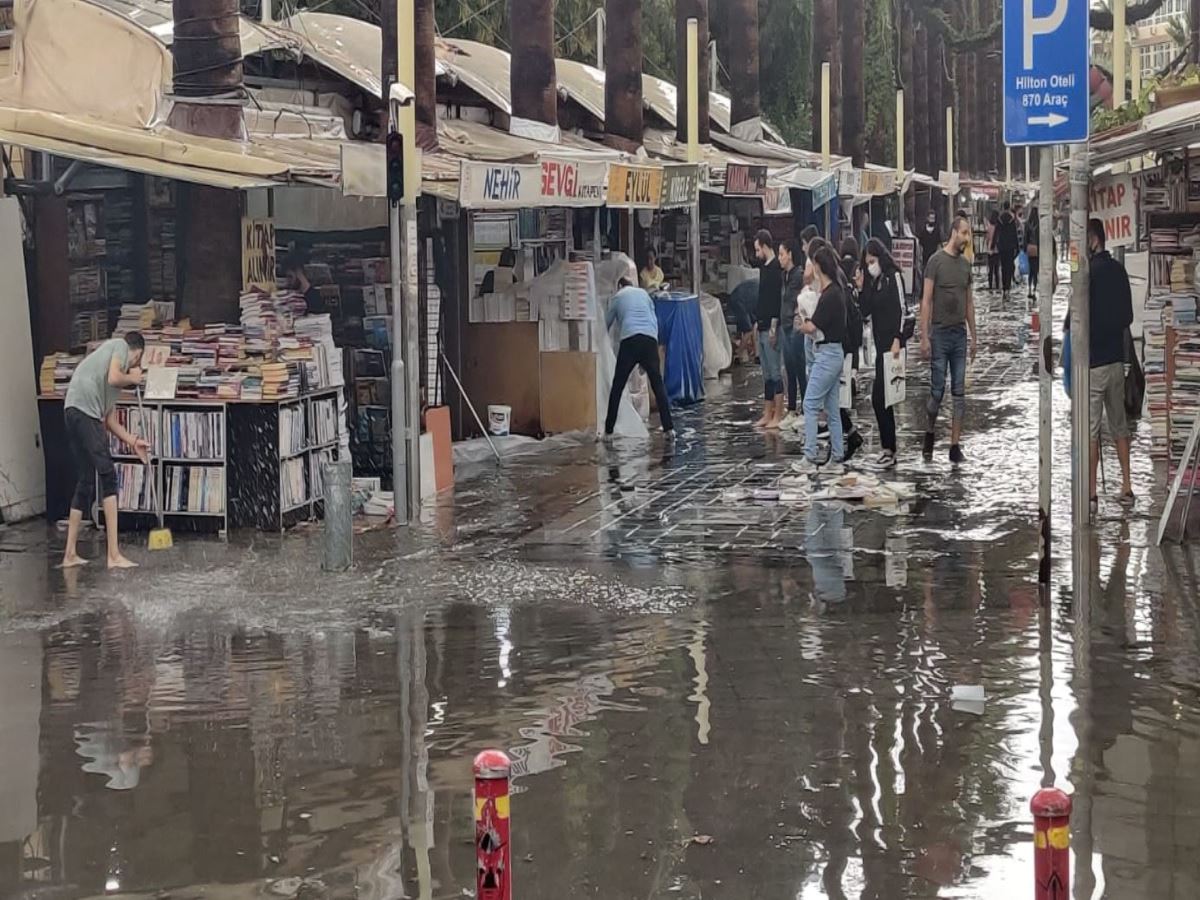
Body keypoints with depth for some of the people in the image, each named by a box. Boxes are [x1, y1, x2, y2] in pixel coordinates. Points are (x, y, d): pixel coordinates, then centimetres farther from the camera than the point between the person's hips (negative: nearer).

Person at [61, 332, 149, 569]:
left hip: (76, 415, 9)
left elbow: (110, 421, 28)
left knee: (86, 483, 14)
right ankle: (114, 555, -16)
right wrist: (133, 378, 9)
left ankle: (70, 554, 20)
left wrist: (133, 442, 31)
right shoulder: (120, 345, 10)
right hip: (81, 409, -9)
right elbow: (113, 378, -10)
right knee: (108, 475, -11)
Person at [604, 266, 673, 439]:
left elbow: (606, 324, 24)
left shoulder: (617, 297, 18)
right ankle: (669, 428, -3)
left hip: (630, 341, -2)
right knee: (658, 384, 5)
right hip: (650, 339, 2)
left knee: (617, 387, 4)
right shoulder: (644, 294, 25)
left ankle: (608, 431, 2)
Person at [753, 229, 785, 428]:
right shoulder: (764, 267, 16)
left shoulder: (775, 268, -13)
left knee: (775, 373, -6)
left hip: (771, 328, -10)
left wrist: (773, 326, -21)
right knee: (767, 374, 12)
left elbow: (777, 298, -19)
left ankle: (778, 416, -4)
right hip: (762, 327, 10)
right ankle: (768, 414, 16)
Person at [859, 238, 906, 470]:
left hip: (891, 344, -9)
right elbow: (866, 312, 12)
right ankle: (889, 450, 14)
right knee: (882, 399, 9)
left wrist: (897, 340, -21)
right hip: (880, 345, 9)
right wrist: (861, 288, 2)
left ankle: (889, 451, -9)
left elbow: (901, 309, -13)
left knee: (879, 398, -11)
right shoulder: (873, 282, 16)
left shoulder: (893, 277, -6)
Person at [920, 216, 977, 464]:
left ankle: (955, 446, 6)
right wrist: (924, 337, -13)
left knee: (959, 393, 3)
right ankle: (929, 434, 20)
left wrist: (973, 336, 15)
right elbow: (926, 301, -9)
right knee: (938, 390, -1)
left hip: (960, 334, 5)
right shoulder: (937, 261, -7)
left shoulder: (966, 264, 11)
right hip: (940, 333, -5)